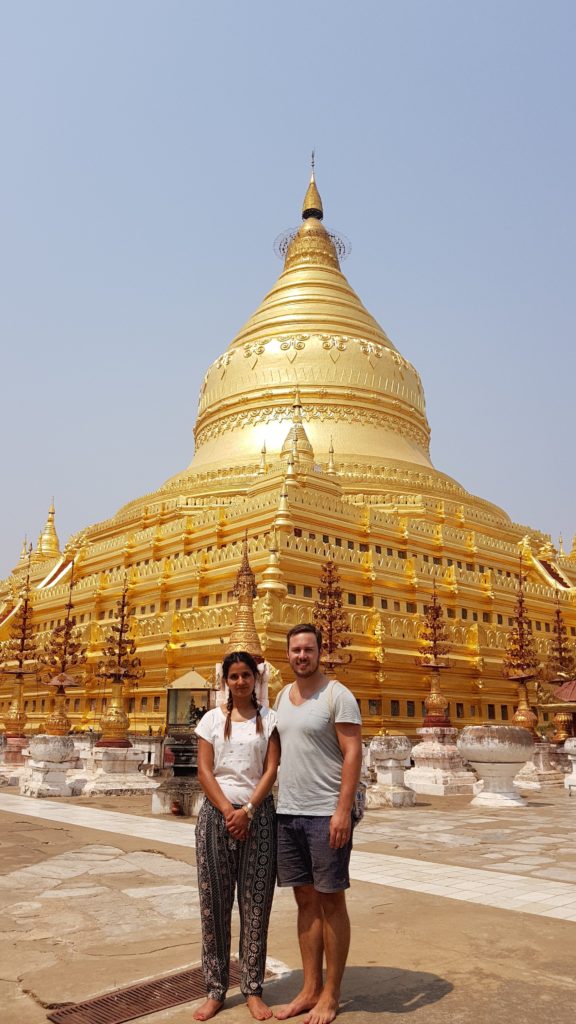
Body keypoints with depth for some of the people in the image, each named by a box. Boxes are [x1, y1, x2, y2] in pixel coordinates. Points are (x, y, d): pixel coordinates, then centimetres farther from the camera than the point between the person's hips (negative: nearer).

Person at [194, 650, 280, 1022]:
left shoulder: (269, 719, 3)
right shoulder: (212, 718, 5)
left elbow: (272, 770, -3)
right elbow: (204, 771, -1)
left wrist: (247, 811, -13)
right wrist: (228, 811, -11)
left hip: (258, 814, 0)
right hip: (216, 813, 1)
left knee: (256, 904, 4)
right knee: (214, 902, 5)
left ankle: (253, 990, 17)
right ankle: (215, 990, 17)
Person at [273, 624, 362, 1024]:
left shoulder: (337, 695, -10)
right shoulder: (283, 696, 11)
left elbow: (353, 753, -14)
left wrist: (343, 810, -20)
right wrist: (272, 803, 12)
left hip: (326, 814, -6)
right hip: (288, 812, 6)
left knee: (331, 902, 6)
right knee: (306, 900, 14)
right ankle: (310, 989, 26)